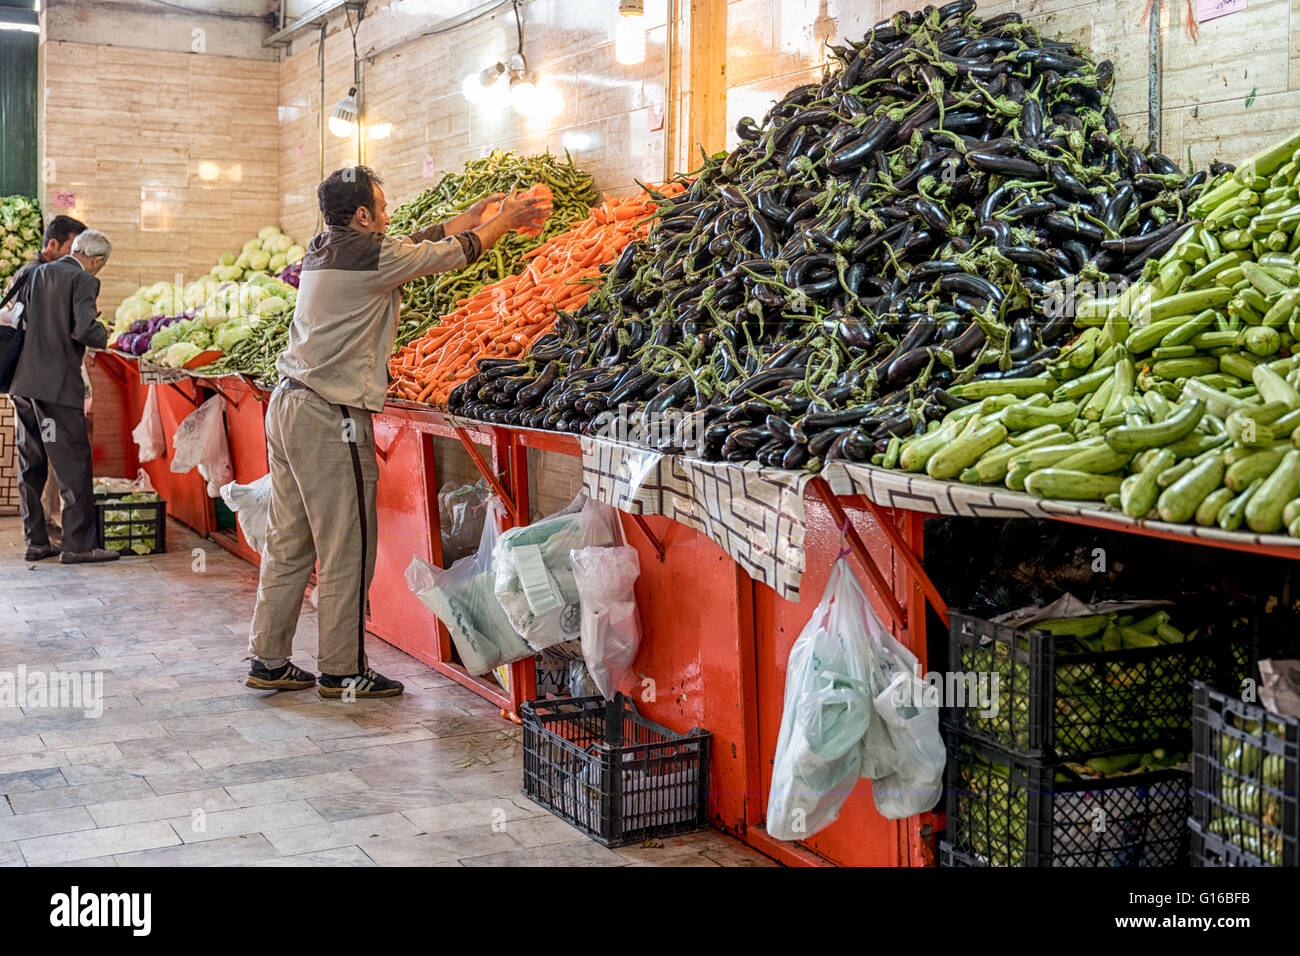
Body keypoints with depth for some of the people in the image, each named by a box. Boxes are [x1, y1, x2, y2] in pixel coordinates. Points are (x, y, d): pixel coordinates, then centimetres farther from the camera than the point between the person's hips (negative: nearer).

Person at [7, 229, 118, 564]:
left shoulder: (36, 273, 13)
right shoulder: (84, 281, -7)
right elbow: (85, 330, -19)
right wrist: (103, 337, 1)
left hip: (23, 382, 7)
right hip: (57, 384, -7)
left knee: (31, 464, 12)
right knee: (74, 464, -2)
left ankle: (36, 541, 18)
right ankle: (77, 544, -1)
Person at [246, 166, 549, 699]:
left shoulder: (324, 250, 13)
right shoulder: (369, 254, -12)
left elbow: (421, 242, 20)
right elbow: (452, 253, 0)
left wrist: (480, 211, 26)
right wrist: (505, 221, 15)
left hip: (288, 405, 9)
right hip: (331, 417, -9)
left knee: (289, 542, 14)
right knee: (346, 548, 0)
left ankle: (268, 660, 20)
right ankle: (341, 671, 7)